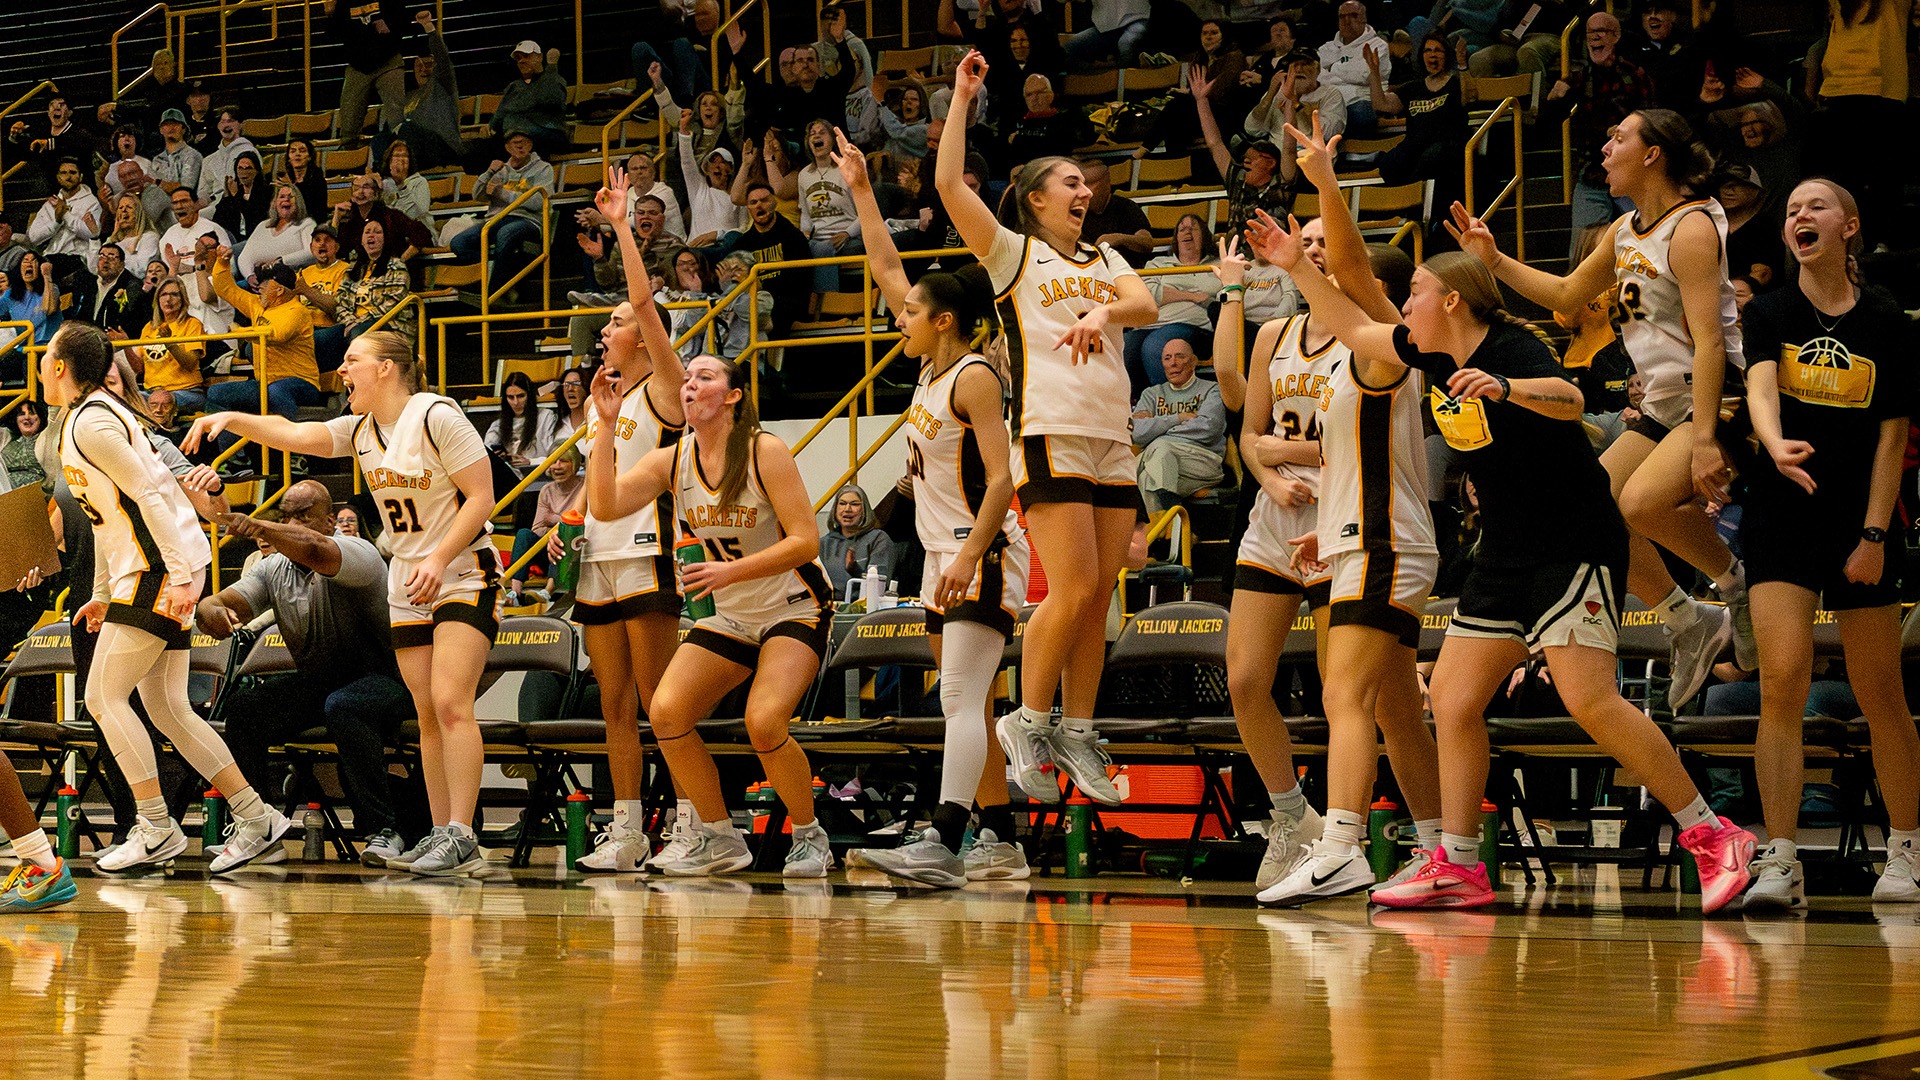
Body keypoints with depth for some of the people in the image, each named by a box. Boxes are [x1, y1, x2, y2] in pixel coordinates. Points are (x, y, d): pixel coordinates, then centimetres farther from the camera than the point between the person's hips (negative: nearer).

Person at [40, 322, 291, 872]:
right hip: (148, 573, 10)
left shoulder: (90, 423, -11)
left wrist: (180, 575, -25)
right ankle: (256, 817, 7)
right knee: (166, 708, 7)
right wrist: (102, 594, 25)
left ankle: (156, 829, -7)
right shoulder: (91, 416, 20)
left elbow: (149, 493, -20)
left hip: (159, 570, -10)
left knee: (104, 696, -7)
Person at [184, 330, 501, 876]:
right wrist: (232, 419, -18)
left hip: (463, 574, -7)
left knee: (450, 702, -18)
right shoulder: (359, 430, 7)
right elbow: (293, 435, -2)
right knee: (428, 713, 5)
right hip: (406, 584, 7)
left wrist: (439, 559, -22)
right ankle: (441, 835, 8)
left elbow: (481, 497, -15)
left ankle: (462, 838, -20)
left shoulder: (437, 415, -14)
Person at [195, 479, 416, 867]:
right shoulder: (273, 570, 4)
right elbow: (226, 602, -9)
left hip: (382, 679, -6)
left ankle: (383, 831, -30)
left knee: (342, 707, -39)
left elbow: (313, 550, -39)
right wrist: (211, 611, -34)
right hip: (315, 683, 6)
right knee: (242, 705, -18)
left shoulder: (359, 554, -16)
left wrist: (258, 528, -53)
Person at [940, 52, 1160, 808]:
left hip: (1113, 440, 6)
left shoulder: (1104, 260, 20)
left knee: (1097, 600, 3)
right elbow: (949, 184, -7)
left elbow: (1146, 304, 1)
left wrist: (1102, 312, -20)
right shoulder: (1012, 254, 5)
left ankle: (1076, 733, 9)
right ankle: (1027, 723, -1)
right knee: (1073, 590, -13)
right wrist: (962, 99, -3)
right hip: (1050, 434, -6)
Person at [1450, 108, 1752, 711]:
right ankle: (1690, 624, 13)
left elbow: (1708, 341, -22)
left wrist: (1704, 440, -29)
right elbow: (1567, 295, 28)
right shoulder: (1626, 231, 12)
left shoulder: (1691, 228, -15)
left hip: (1717, 397, -9)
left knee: (1642, 501, -30)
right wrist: (1493, 261, 17)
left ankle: (1737, 585, -4)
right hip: (1663, 404, 9)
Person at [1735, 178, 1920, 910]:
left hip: (1861, 522, 0)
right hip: (1781, 516, 0)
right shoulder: (1768, 313, 3)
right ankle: (1781, 864, -14)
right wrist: (1776, 446, -38)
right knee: (1782, 679, -14)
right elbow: (1760, 388, -16)